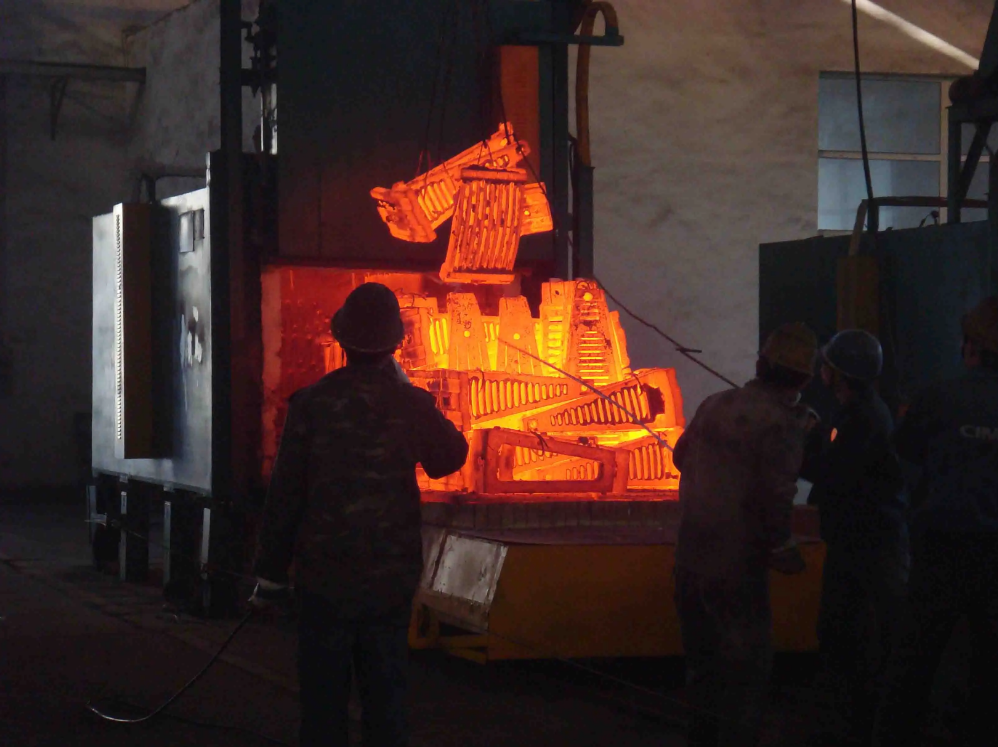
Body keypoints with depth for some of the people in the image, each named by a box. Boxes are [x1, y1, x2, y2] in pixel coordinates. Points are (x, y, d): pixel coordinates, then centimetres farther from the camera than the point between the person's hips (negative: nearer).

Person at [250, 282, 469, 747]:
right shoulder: (412, 405, -5)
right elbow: (451, 457, 15)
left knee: (324, 696, 5)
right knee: (385, 695, 11)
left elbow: (284, 494, -5)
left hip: (324, 575, -1)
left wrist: (270, 574, 4)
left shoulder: (311, 403, -9)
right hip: (392, 577, 2)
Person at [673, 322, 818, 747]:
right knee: (747, 667, 2)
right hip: (738, 564, -7)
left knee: (703, 662, 19)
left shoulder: (716, 405, 5)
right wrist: (782, 547, -7)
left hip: (691, 557, 7)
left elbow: (681, 456, 18)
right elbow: (776, 493, -21)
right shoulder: (781, 421, -16)